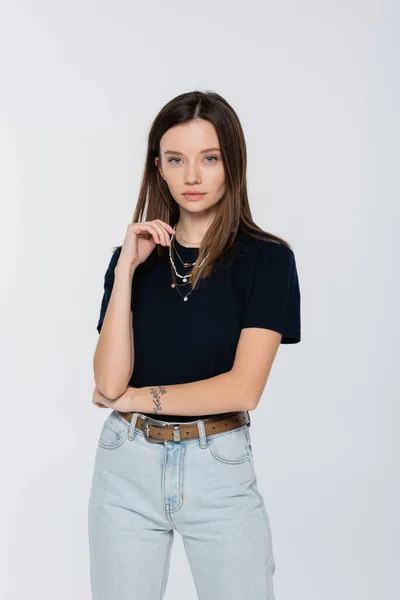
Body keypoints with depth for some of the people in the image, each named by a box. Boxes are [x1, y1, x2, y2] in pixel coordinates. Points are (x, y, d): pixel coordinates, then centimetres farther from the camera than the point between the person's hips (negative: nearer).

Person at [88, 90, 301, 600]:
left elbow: (243, 387, -15)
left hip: (220, 467, -2)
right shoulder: (134, 257, 3)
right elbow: (110, 381, -7)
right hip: (127, 466, 3)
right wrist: (126, 271, -13)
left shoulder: (266, 257, -6)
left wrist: (132, 398, -6)